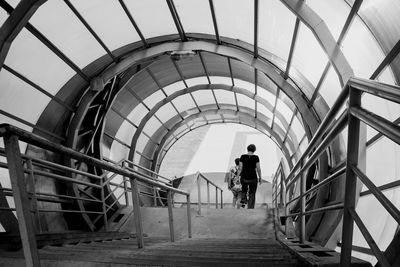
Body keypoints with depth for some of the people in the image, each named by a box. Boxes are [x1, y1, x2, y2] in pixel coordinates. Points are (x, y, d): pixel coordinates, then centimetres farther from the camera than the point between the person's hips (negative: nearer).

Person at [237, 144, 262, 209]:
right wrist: (260, 177, 6)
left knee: (244, 190, 33)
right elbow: (258, 169, -8)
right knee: (252, 195, 13)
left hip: (244, 178, 2)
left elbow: (240, 168, -6)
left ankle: (243, 200, 14)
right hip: (253, 178, -2)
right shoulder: (256, 157, -8)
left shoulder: (242, 156, -5)